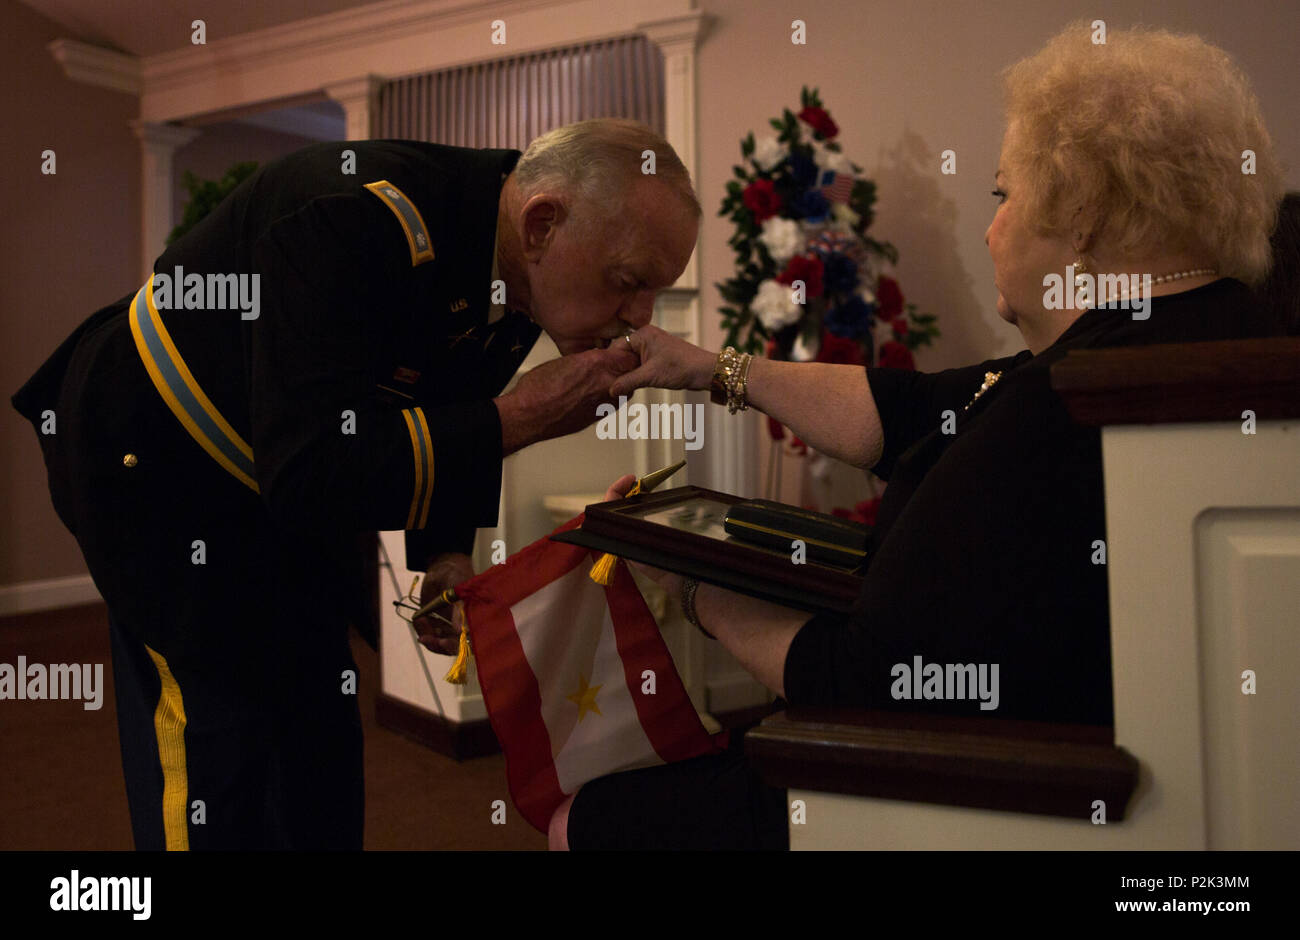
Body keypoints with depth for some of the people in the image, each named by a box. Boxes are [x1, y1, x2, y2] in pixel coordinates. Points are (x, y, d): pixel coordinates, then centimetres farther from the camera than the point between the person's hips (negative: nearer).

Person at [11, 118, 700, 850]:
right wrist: (521, 417, -35)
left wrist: (445, 557, -9)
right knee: (214, 732, -7)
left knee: (322, 727, 11)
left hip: (287, 479, 7)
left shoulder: (516, 275, -9)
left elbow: (439, 424, 6)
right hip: (150, 455, -7)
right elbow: (309, 472, -38)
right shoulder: (360, 222, -35)